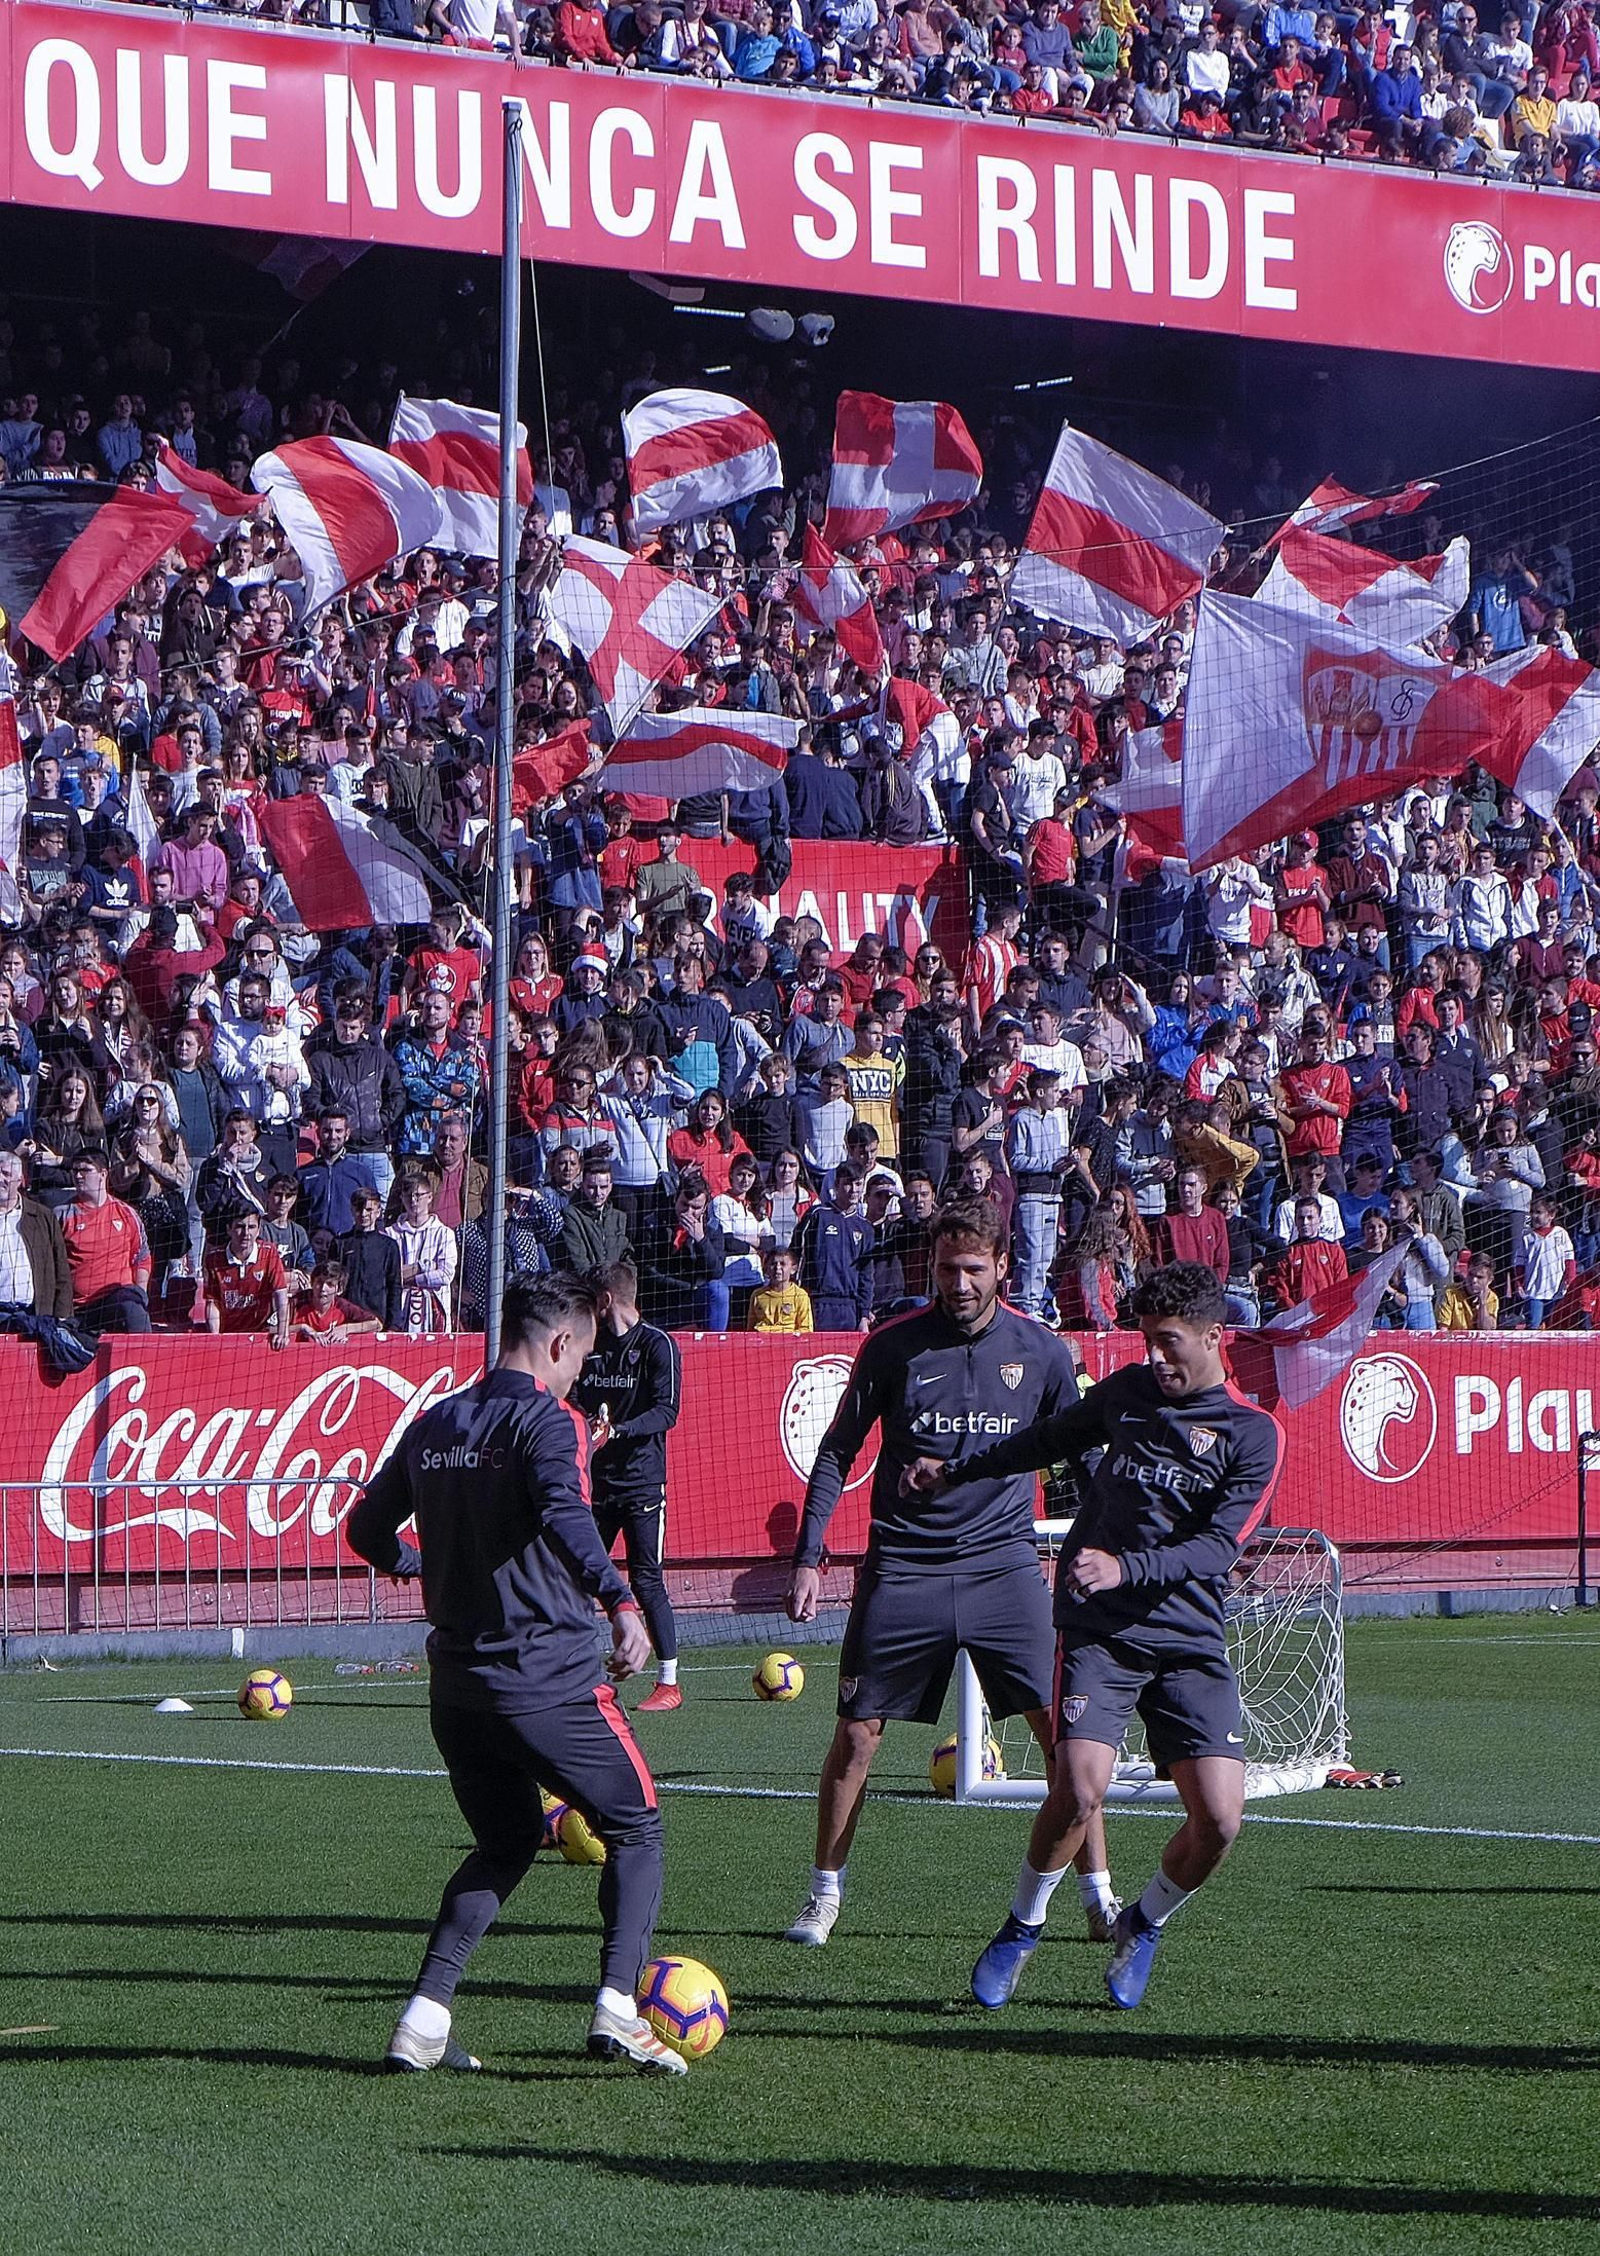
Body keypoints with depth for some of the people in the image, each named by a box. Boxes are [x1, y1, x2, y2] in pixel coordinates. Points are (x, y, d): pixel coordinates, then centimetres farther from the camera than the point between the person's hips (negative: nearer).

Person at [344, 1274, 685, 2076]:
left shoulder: (432, 1425, 10)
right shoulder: (549, 1421, -11)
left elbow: (367, 1531, 19)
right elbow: (564, 1513, -31)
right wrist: (618, 1601, -43)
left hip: (456, 1678, 7)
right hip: (545, 1676, -7)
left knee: (505, 1843, 22)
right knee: (636, 1828, 9)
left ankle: (422, 2020, 8)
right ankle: (617, 2009, -8)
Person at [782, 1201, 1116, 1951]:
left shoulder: (1041, 1351, 1)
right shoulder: (892, 1346, -2)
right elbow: (837, 1453, 6)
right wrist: (808, 1557, 0)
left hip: (1004, 1564, 0)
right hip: (901, 1570, 0)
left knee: (1061, 1723, -7)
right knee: (858, 1731, 1)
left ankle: (1100, 1897, 1)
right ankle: (824, 1895, 17)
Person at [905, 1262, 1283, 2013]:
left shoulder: (1254, 1434, -2)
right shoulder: (1128, 1390, 9)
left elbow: (1216, 1549, -12)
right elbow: (1047, 1439, 29)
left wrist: (1125, 1569, -26)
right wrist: (956, 1472, 32)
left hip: (1189, 1641, -1)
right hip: (1097, 1632, 1)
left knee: (1217, 1820, -11)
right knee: (1080, 1790, -20)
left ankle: (1145, 1925, 19)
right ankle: (1022, 1928, 5)